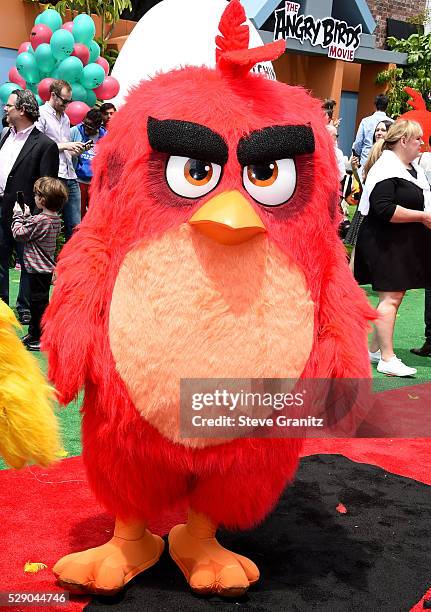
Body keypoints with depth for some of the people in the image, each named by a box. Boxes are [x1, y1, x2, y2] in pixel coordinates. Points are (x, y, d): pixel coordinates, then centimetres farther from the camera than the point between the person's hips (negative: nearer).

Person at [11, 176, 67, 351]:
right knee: (37, 302, 20)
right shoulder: (56, 219, 5)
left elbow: (19, 234, -12)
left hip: (38, 269, -9)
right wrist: (26, 216, 10)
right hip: (47, 266, 9)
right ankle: (34, 333, 32)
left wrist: (18, 215, -1)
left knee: (39, 302, -1)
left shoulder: (39, 220, -22)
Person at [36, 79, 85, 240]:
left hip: (70, 177, 7)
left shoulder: (65, 118, 23)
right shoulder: (41, 114, -2)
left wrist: (76, 149, 5)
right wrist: (64, 145, -10)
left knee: (75, 226, 5)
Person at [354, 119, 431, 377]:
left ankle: (375, 349, 22)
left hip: (406, 246, 10)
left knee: (396, 296, 12)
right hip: (388, 245, -10)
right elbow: (384, 209, -25)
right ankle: (388, 359, -7)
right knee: (391, 298, -10)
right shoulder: (387, 170, -15)